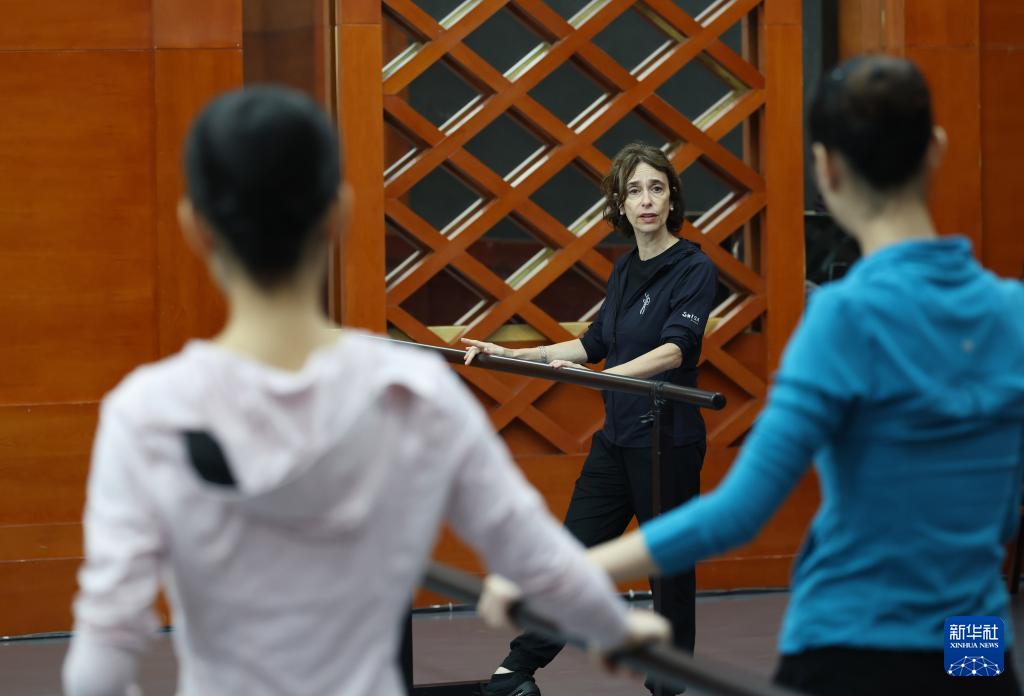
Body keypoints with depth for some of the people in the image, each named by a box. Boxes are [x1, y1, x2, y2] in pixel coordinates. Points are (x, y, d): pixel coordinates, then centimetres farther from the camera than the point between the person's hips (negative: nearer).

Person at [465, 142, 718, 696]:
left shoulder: (694, 269, -11)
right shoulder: (625, 270, 11)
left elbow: (675, 348, -25)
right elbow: (596, 343, 21)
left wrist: (606, 376, -39)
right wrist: (515, 355, 17)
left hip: (668, 438, -7)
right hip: (617, 437, 7)